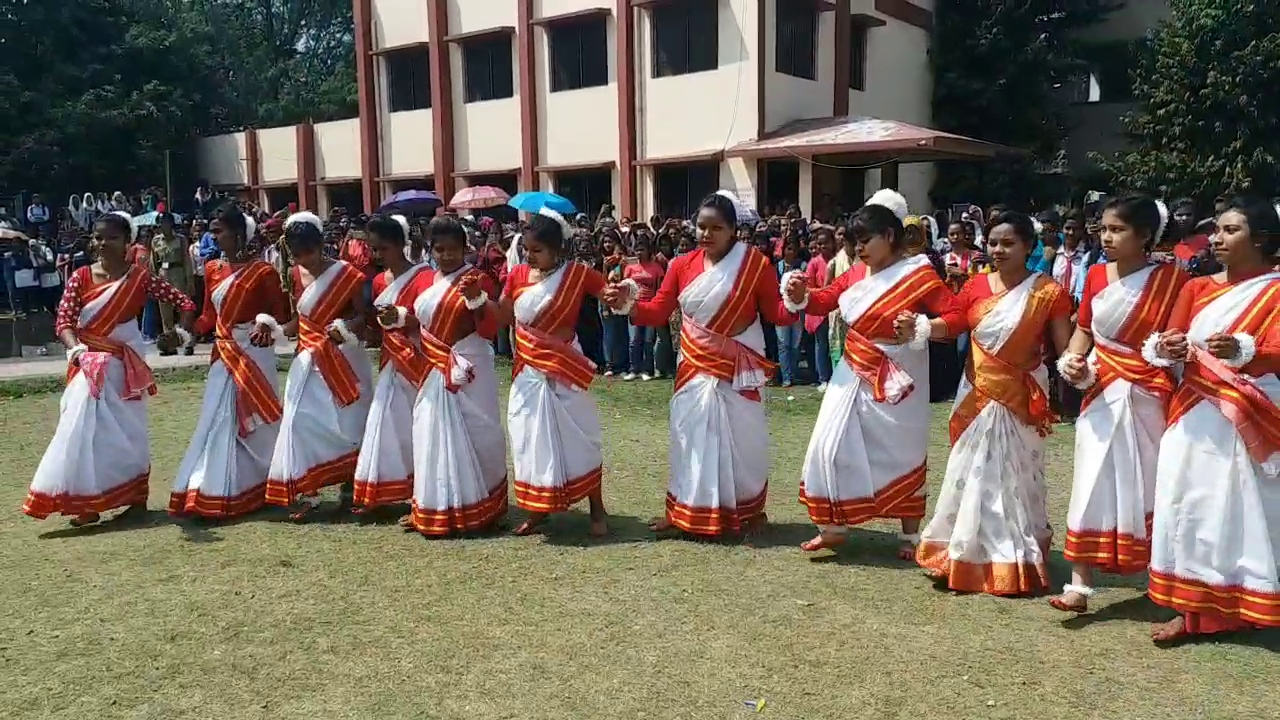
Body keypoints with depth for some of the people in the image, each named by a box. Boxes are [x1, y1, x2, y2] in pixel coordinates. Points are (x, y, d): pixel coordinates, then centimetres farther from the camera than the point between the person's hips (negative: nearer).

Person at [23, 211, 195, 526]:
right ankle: (87, 501, 7)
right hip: (89, 362, 1)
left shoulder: (139, 277, -5)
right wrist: (77, 350, -25)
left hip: (123, 363, -1)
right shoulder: (81, 277, -2)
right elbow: (63, 321, -8)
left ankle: (136, 496, 18)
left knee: (125, 429, 7)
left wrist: (181, 333, -16)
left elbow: (185, 302, -3)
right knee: (86, 426, 1)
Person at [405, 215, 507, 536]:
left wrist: (477, 298, -29)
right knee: (433, 435, 6)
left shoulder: (478, 280, -6)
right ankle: (435, 509, 15)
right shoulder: (424, 281, 10)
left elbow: (490, 330, -14)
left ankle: (479, 507, 15)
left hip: (469, 370, -5)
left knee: (475, 435, 2)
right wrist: (398, 316, 3)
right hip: (434, 371, 5)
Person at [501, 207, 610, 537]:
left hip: (564, 369, -4)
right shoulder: (517, 275, 1)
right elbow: (501, 317, 6)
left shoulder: (577, 273, -10)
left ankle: (597, 510, 18)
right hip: (528, 370, 4)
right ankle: (538, 510, 25)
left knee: (577, 437, 5)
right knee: (531, 437, 11)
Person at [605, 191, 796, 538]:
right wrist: (628, 305, -19)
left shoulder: (756, 264, -10)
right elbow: (658, 311, -2)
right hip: (694, 367, 3)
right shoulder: (682, 265, -2)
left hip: (737, 368, -3)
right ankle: (682, 510, 22)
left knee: (741, 437, 5)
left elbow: (775, 314, -8)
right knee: (690, 434, 9)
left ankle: (750, 510, 24)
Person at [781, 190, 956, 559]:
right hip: (854, 375, 5)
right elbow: (825, 300, 5)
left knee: (901, 454, 7)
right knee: (832, 444, 2)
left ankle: (911, 535, 23)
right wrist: (800, 296, -15)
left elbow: (956, 315, -17)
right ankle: (833, 526, 16)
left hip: (896, 381, -5)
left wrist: (919, 329, -32)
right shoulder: (856, 273, 4)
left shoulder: (919, 274, -12)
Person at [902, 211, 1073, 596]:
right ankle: (967, 555, 21)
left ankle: (1015, 559, 18)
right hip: (977, 393, 3)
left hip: (1020, 397, -3)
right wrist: (917, 324, -21)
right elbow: (949, 325, -3)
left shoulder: (1047, 292, -7)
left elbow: (1064, 345, -9)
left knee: (1013, 474, 4)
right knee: (973, 471, 9)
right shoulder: (976, 286, 2)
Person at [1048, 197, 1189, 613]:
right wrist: (1071, 360, -5)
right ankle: (1079, 584, -1)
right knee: (1093, 485, -2)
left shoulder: (1172, 279, -7)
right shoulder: (1096, 275, 5)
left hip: (1149, 398, -2)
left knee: (1148, 486, 8)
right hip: (1102, 394, 3)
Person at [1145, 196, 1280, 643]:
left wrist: (1241, 350, -34)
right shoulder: (1197, 288, 13)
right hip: (1195, 417, 4)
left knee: (1241, 509, 1)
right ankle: (1193, 608, 10)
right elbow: (1169, 342, 6)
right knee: (1191, 506, 4)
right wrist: (1167, 349, -17)